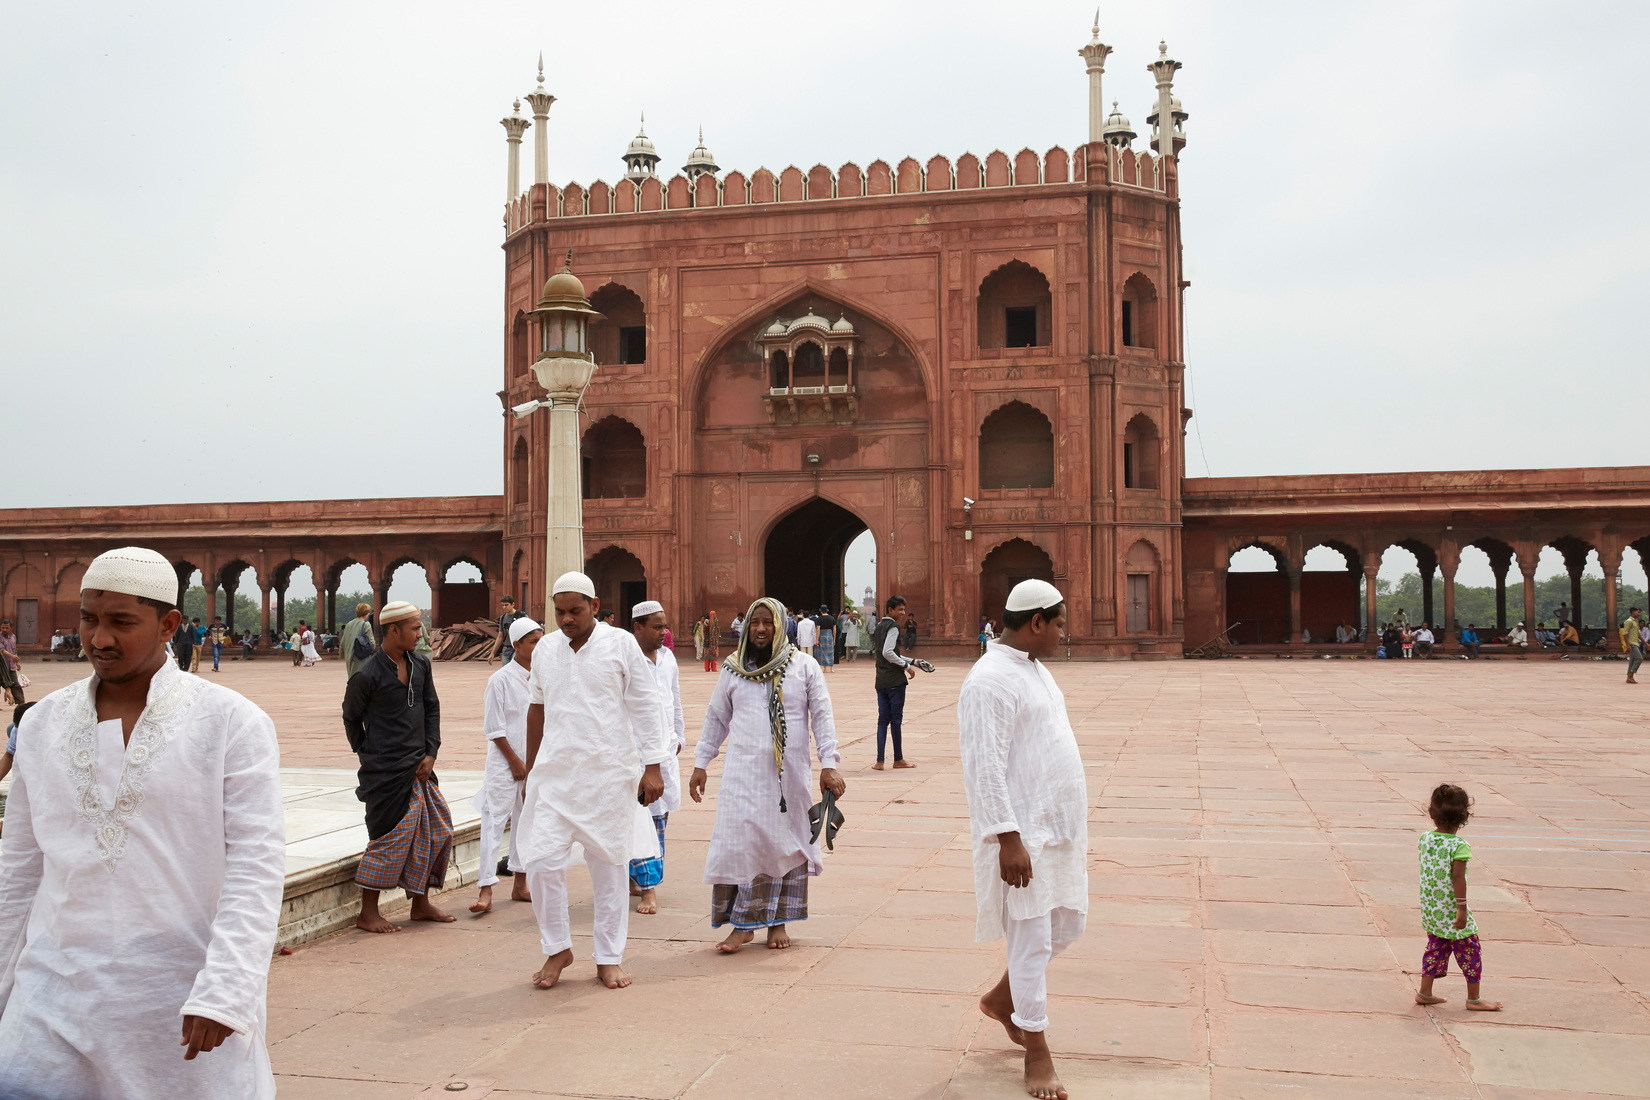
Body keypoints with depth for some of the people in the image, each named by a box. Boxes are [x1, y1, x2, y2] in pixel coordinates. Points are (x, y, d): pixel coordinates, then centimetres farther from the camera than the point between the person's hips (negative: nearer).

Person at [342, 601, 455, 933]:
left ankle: (420, 904, 24)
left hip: (419, 768, 7)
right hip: (385, 770, -7)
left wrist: (430, 753, 4)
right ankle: (368, 914, 10)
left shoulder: (421, 665, 6)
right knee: (389, 837, -3)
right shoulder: (367, 675, -13)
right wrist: (367, 754, 8)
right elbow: (351, 718, 1)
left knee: (436, 830, 10)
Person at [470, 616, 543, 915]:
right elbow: (494, 728, -10)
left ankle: (520, 884, 22)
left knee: (525, 821, 12)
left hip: (535, 763, 6)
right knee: (494, 823, -7)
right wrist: (515, 761, -10)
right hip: (505, 764, -6)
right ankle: (486, 890, -6)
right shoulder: (500, 680, -10)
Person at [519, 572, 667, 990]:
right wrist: (530, 770, 20)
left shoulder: (620, 644, -2)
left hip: (610, 774, -3)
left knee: (610, 863, 5)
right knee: (542, 860, -4)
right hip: (556, 772, 3)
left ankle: (609, 958, 18)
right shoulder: (545, 649, 8)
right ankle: (557, 948, 16)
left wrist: (652, 767, -6)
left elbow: (645, 706, -1)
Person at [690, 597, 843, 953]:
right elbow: (716, 718, 14)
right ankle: (743, 925, 2)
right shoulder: (733, 669, 7)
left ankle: (778, 921, 17)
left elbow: (822, 717, 1)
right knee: (741, 840, -5)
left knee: (784, 843, 5)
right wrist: (700, 764, 12)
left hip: (790, 772, 0)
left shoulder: (804, 666, 2)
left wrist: (828, 766, -6)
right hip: (744, 770, 1)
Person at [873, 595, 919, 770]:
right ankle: (898, 759, 11)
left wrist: (912, 661, 23)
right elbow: (887, 652, -22)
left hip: (881, 681, 8)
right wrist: (907, 666, -15)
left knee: (883, 720, 7)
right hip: (895, 680, -8)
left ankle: (880, 761, 2)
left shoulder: (880, 626, 17)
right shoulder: (893, 627, -11)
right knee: (896, 719, 2)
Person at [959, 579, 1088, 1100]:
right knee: (1032, 940, 0)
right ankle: (1037, 1053, 15)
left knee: (1066, 925, 17)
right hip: (1022, 834, -10)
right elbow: (986, 769, -22)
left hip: (1057, 825, 10)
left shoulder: (1035, 668, 13)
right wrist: (1008, 840, -23)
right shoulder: (991, 681, -18)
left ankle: (1001, 1000, 36)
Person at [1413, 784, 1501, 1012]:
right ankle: (1474, 999, 17)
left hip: (1429, 909, 6)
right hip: (1451, 911, -6)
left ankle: (1425, 993, 22)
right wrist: (1462, 908, -18)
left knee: (1435, 949, 18)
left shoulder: (1424, 839, -1)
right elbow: (1458, 879, -22)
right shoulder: (1459, 846, -19)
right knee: (1469, 950, 9)